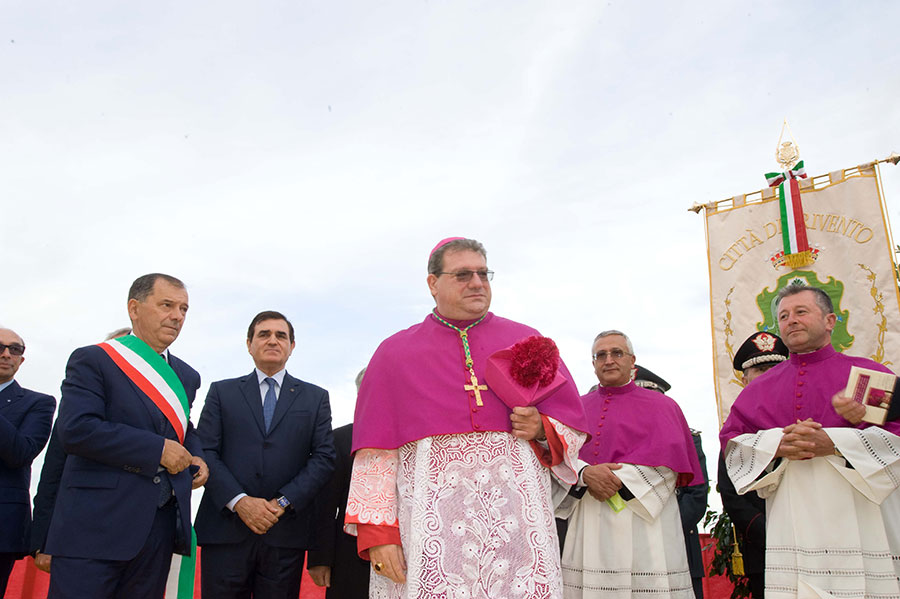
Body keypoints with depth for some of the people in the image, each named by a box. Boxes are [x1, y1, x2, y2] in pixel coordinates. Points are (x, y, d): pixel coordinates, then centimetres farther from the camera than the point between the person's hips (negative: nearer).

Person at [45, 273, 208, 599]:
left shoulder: (187, 376, 16)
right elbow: (75, 429, -17)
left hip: (161, 527, 6)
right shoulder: (92, 360, -4)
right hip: (95, 525, -6)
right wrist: (158, 450, -18)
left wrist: (196, 458, 6)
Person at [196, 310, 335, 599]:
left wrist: (284, 502, -9)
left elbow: (324, 456, 3)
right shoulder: (221, 392, 12)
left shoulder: (315, 398, 12)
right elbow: (204, 451, 2)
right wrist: (238, 500, -12)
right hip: (225, 530, 0)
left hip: (286, 532, 0)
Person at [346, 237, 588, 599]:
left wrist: (542, 429, -7)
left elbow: (572, 423, 15)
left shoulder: (526, 342, 13)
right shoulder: (394, 353, 10)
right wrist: (376, 531, -4)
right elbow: (375, 453, 4)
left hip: (515, 518, 1)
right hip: (428, 523, -1)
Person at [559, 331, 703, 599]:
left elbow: (667, 458, -4)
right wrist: (586, 474, -16)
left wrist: (616, 480, -13)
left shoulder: (661, 405, 10)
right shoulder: (579, 407, 16)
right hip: (589, 524, 2)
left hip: (643, 520, -2)